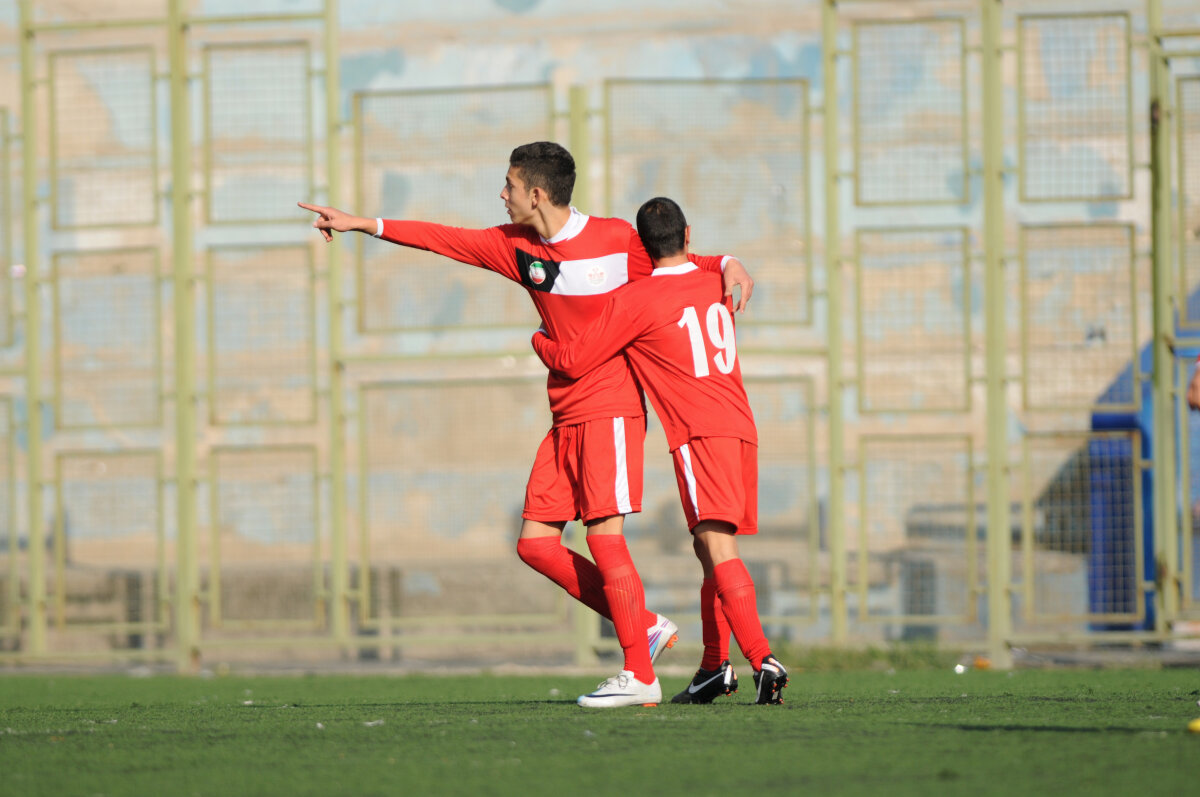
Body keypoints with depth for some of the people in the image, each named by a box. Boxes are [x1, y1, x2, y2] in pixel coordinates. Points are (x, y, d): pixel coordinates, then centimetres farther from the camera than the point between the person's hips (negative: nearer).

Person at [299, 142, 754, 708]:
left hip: (611, 410, -7)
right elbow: (444, 240, 14)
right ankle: (646, 627, 8)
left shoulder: (617, 239, -6)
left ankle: (640, 677, -11)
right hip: (565, 420, 7)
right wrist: (362, 225, 15)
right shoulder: (516, 246, 8)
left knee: (604, 535, -15)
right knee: (536, 543, -1)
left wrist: (727, 265, -13)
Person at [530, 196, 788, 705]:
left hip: (700, 432, -7)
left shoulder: (637, 301, -2)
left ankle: (763, 660, -29)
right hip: (742, 428, 7)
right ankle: (715, 667, 18)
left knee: (717, 546, -16)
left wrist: (540, 339, 22)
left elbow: (572, 361, 2)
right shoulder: (715, 288, 17)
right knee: (710, 548, 16)